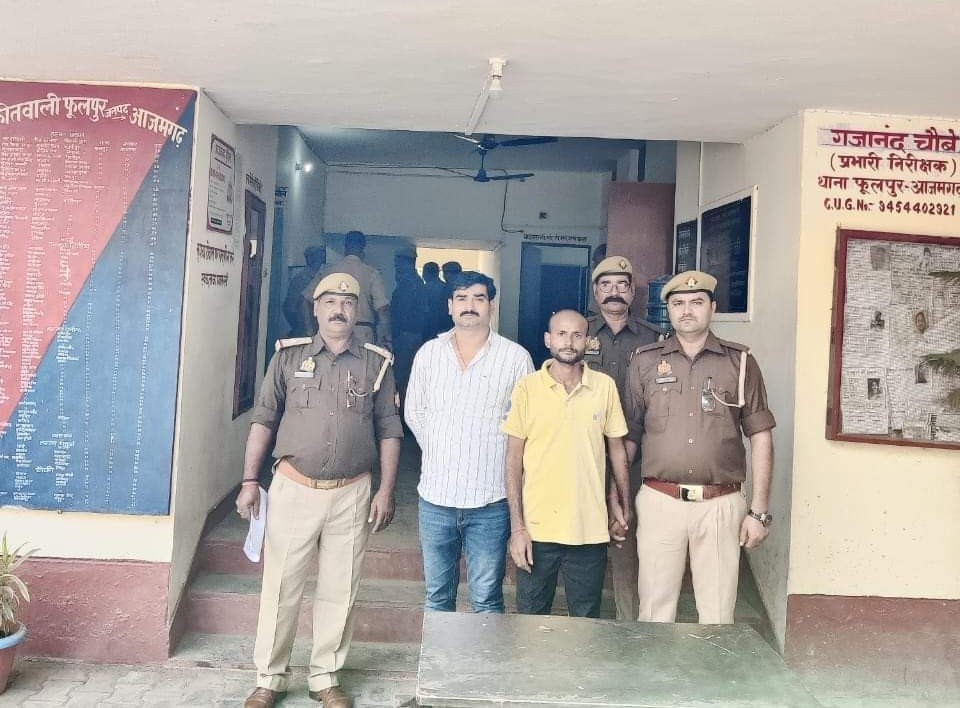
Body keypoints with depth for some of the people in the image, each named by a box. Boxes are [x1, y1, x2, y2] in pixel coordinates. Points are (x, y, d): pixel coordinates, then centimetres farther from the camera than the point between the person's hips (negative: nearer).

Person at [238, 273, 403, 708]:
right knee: (281, 587, 7)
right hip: (293, 488, 0)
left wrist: (386, 491, -1)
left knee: (338, 591, 9)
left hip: (352, 494, 1)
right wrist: (249, 480, -1)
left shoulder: (377, 363, 3)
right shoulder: (289, 355, 2)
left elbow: (389, 430, 5)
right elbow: (263, 420, 4)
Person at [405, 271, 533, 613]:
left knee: (487, 600, 7)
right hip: (435, 495, 3)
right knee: (437, 596, 16)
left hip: (490, 499, -3)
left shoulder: (516, 357, -4)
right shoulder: (428, 353, 6)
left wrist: (491, 456, 1)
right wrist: (440, 453, 10)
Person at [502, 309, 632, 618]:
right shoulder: (527, 388, -6)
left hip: (591, 530, 1)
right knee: (531, 619, 12)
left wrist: (623, 503, 12)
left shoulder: (605, 386, -1)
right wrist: (517, 526, -6)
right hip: (537, 528, -1)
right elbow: (514, 460, -3)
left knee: (587, 621, 13)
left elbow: (616, 448, 10)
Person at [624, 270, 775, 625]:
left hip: (721, 505, 0)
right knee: (655, 613, 6)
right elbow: (628, 435, 9)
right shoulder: (645, 361, 7)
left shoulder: (740, 362, 5)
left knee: (718, 616, 7)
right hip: (659, 501, 0)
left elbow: (760, 437, 6)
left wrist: (759, 511, 2)